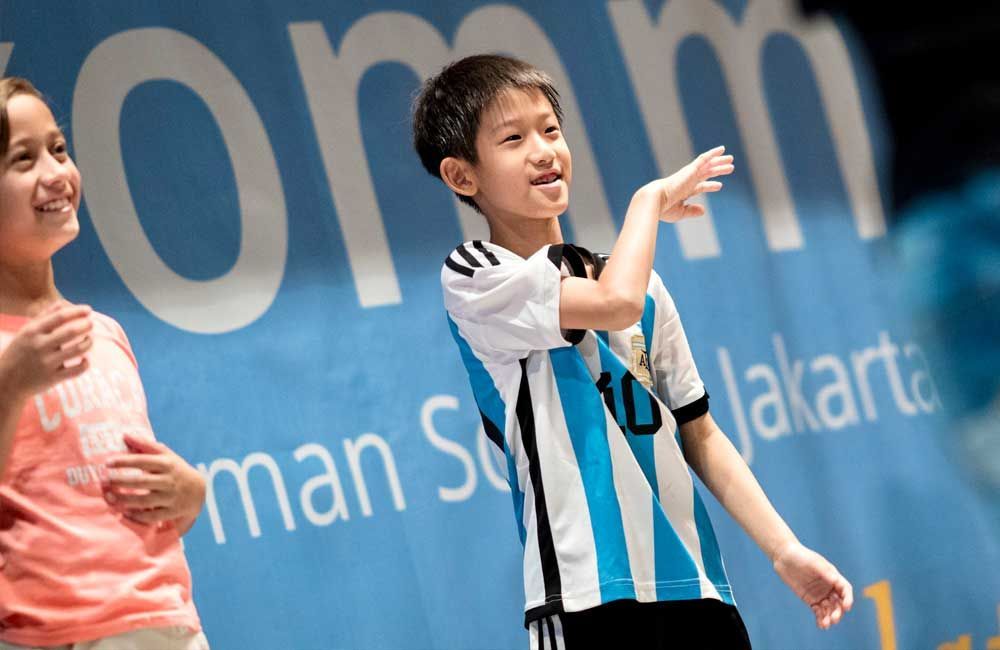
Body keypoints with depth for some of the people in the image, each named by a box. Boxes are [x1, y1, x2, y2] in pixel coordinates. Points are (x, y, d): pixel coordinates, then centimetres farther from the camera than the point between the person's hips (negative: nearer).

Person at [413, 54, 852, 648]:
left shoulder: (643, 288, 17)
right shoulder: (474, 280, -3)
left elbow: (699, 433, 17)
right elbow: (615, 303, -19)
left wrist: (785, 550, 7)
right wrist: (652, 198, -2)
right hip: (590, 599, -6)